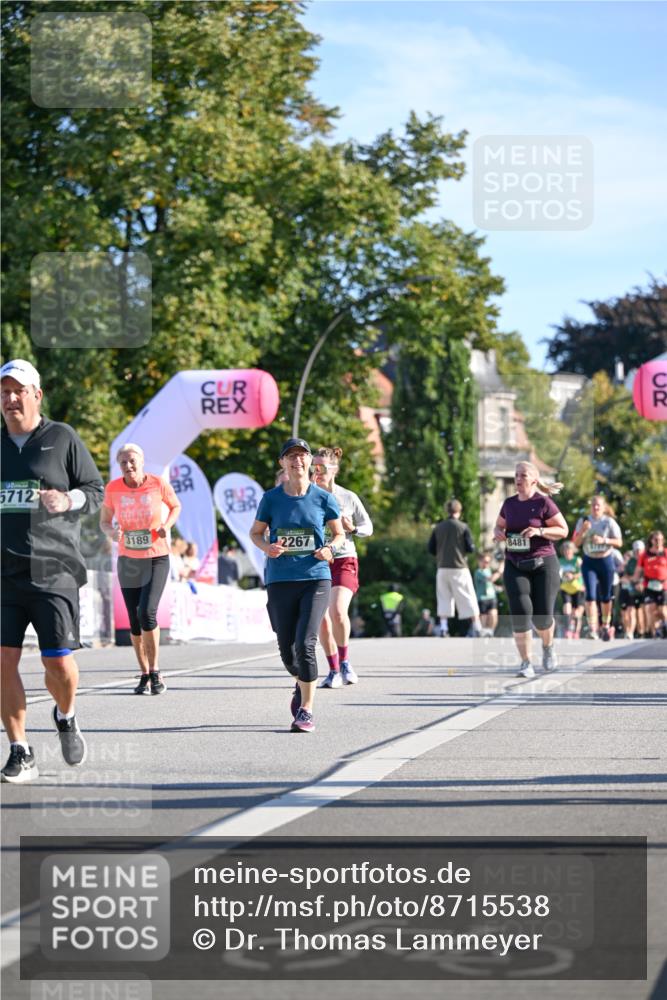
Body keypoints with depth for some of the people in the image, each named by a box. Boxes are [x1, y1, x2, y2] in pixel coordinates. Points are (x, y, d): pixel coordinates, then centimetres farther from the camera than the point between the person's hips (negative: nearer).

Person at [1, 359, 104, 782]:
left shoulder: (63, 438, 4)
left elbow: (96, 490, 4)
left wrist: (67, 500, -14)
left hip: (53, 570, -3)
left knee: (59, 662, -5)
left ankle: (66, 717, 28)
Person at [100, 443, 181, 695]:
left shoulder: (158, 484, -9)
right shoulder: (113, 488, -5)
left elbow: (176, 506, 9)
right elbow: (104, 521, 6)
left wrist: (167, 524, -10)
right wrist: (111, 532, -17)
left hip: (157, 558, -3)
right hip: (128, 559, 3)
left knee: (147, 613, -18)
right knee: (134, 620, 6)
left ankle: (155, 672, -4)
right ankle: (144, 674, 20)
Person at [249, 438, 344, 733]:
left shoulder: (323, 498, 1)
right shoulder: (271, 498, 2)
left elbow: (339, 533, 14)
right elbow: (256, 532, 14)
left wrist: (331, 548, -8)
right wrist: (267, 547, -8)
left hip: (315, 578, -2)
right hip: (280, 580, 2)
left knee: (305, 644, -16)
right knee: (287, 651, 6)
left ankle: (306, 711, -7)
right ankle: (301, 684, 40)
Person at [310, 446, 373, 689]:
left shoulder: (348, 497, 1)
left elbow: (368, 528, 8)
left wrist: (352, 529, -12)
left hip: (344, 561, -2)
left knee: (338, 611, -21)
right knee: (322, 619, 1)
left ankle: (345, 661, 1)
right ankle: (334, 671, 16)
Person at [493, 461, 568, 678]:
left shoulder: (543, 503, -6)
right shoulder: (509, 504, 7)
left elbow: (563, 530, -4)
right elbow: (499, 525, 23)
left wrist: (539, 531, -19)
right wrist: (498, 533, -1)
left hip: (543, 564, -3)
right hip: (515, 566, 3)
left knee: (542, 616, -2)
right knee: (520, 613, -13)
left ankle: (548, 647, 33)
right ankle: (526, 663, -6)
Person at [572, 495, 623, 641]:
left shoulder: (609, 522, -3)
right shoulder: (583, 521, 2)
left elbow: (619, 543, -6)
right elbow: (576, 543, 1)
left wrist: (604, 540, -20)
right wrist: (583, 531, -16)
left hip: (605, 561, 0)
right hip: (589, 562, 0)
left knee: (605, 597, 10)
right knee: (590, 595, -14)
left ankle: (606, 626, 28)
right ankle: (592, 628, -20)